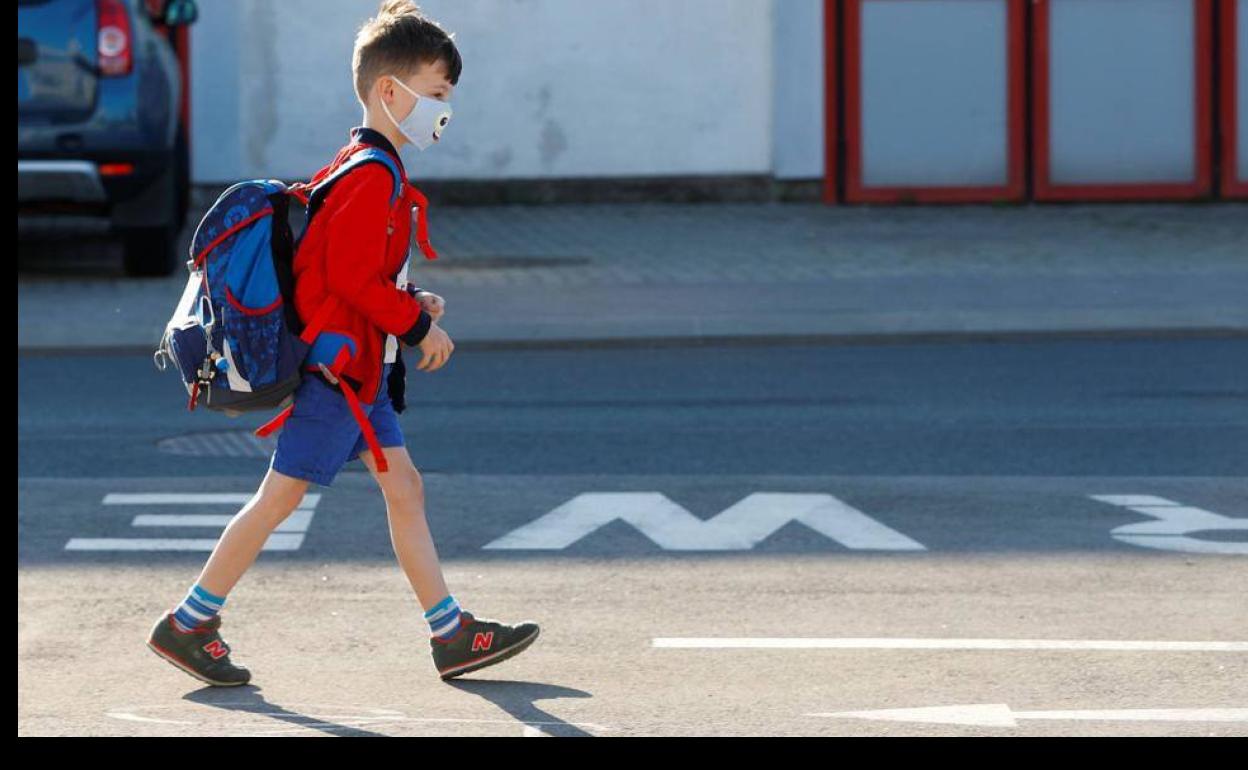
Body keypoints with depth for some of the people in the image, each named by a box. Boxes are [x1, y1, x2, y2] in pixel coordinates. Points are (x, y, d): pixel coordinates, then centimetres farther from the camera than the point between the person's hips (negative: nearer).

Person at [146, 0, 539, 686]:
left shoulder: (365, 170, 15)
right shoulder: (372, 177, -18)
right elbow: (353, 280, -23)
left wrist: (413, 303, 9)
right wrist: (419, 323, -13)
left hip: (362, 369, 11)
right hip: (338, 365, -11)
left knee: (405, 489, 8)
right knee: (280, 496, -4)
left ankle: (451, 635, 10)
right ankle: (187, 625, 2)